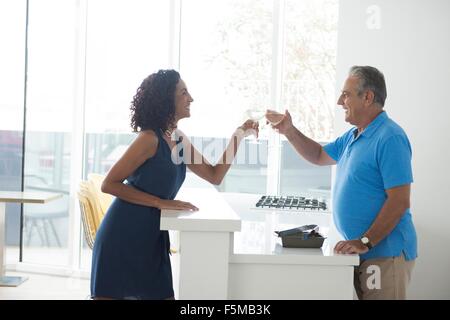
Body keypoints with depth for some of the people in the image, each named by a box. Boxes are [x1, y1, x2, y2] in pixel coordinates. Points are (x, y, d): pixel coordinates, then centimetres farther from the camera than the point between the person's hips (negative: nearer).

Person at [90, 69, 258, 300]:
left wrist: (238, 136, 5)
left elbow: (215, 176, 14)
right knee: (112, 295, 0)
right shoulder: (149, 138, -15)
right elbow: (109, 184, -17)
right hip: (123, 238, -8)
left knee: (163, 295, 6)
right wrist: (161, 202, -19)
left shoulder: (179, 139, 10)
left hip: (152, 239, 8)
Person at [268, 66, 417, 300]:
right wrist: (289, 131, 15)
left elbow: (399, 201, -22)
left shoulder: (390, 138, -17)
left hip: (385, 255, -9)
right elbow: (320, 156, 29)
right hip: (360, 252, 9)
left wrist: (365, 242, -23)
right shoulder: (353, 136, 13)